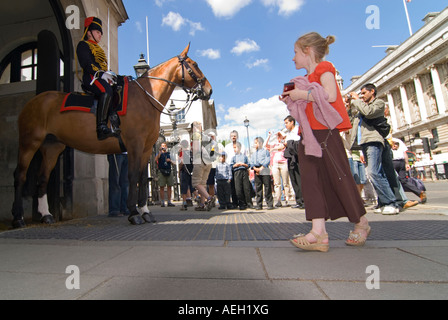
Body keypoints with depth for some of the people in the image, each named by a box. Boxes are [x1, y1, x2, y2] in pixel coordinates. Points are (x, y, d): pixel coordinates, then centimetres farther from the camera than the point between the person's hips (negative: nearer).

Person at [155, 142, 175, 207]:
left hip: (169, 171, 3)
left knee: (169, 187, 2)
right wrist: (160, 151, -18)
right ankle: (162, 202, 2)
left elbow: (172, 164, 17)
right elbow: (156, 160, -12)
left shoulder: (169, 154, 17)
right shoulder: (159, 154, 9)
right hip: (162, 171, -3)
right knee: (162, 187, -3)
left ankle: (169, 202, 7)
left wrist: (170, 160, -3)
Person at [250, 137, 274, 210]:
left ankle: (270, 204, -2)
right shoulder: (253, 154, 23)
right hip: (256, 171, 5)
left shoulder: (265, 151, 8)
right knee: (258, 188, 3)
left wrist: (261, 168, -14)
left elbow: (267, 160, -4)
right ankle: (259, 205, 8)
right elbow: (251, 163, 13)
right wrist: (255, 168, -7)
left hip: (264, 170, -4)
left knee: (267, 187, -6)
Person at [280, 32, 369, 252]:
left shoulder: (324, 69, 0)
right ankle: (319, 232, -8)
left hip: (326, 131, -8)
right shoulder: (305, 80, 24)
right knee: (310, 178, -5)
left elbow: (330, 96, -18)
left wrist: (303, 94, -14)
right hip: (308, 134, 8)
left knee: (340, 177, -3)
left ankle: (361, 223, 18)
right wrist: (291, 99, 15)